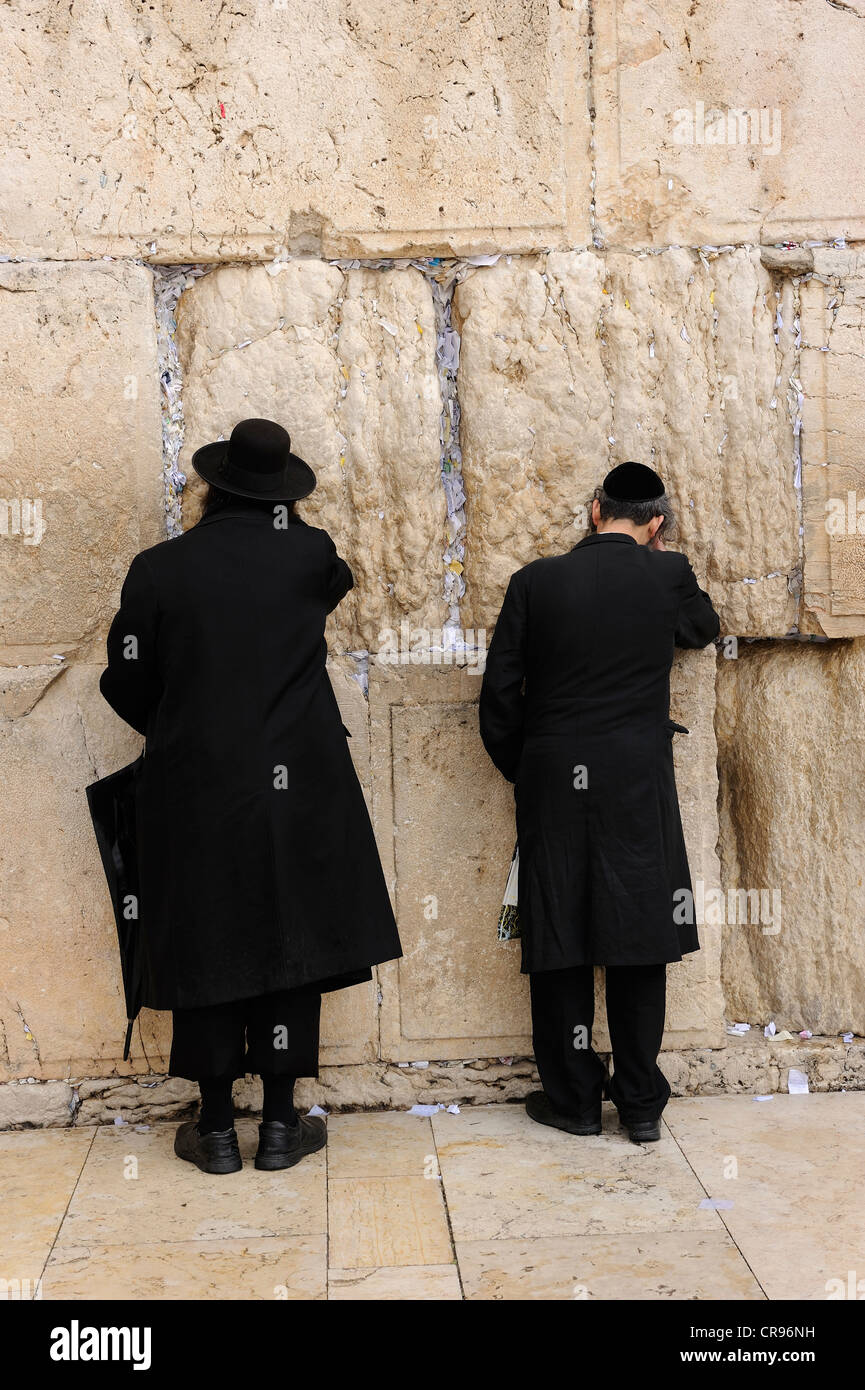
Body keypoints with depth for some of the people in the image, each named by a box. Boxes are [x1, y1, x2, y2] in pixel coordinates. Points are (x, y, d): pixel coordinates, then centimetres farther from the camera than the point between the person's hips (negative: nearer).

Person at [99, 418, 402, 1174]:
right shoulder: (309, 555, -5)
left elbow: (127, 684, 1)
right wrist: (278, 522, 29)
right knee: (291, 945, 9)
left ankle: (217, 1129, 17)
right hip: (297, 791, 0)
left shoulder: (158, 568, -4)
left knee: (206, 950, 9)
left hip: (193, 793, 0)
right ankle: (281, 1126, 15)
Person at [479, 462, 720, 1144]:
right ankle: (642, 1104, 16)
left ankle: (573, 1098, 18)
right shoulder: (668, 574, -3)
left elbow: (499, 694, -1)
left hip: (553, 783, 0)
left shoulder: (535, 581, -3)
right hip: (639, 784, 0)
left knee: (560, 942, 9)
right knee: (639, 940, 9)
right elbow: (704, 627, 19)